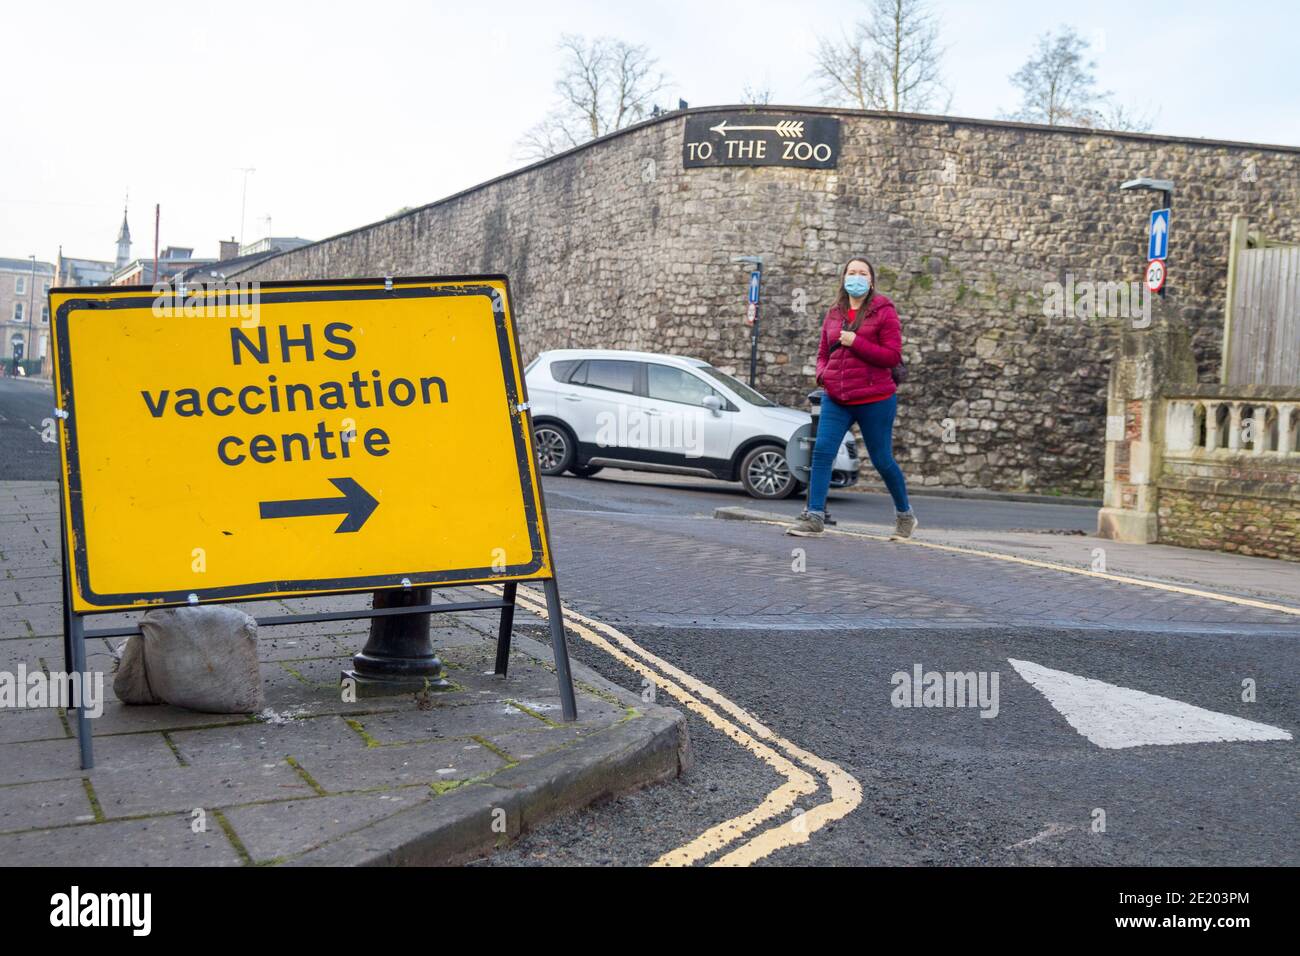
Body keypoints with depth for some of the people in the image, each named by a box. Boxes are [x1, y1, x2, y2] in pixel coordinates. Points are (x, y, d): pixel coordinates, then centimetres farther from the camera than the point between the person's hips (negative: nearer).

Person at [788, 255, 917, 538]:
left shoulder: (883, 312, -2)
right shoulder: (834, 314, 13)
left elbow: (892, 356, -10)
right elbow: (823, 353, 23)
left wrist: (855, 342, -17)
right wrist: (822, 373, 1)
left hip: (874, 400, -4)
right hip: (836, 400, 4)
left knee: (882, 460, 6)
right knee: (822, 451, -12)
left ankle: (904, 514, 27)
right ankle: (814, 516, -10)